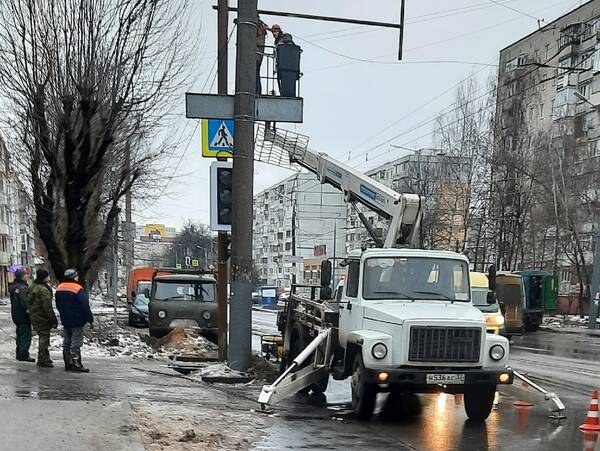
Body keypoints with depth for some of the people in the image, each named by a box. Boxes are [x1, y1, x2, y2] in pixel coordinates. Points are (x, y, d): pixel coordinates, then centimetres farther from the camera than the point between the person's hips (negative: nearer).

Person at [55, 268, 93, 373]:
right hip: (77, 321, -8)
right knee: (76, 344, -5)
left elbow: (58, 305, 18)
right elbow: (85, 306, -18)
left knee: (66, 343, 14)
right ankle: (76, 365, -5)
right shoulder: (78, 289, -18)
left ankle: (68, 364, 18)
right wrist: (90, 319, -10)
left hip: (65, 321, 8)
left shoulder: (59, 288, 8)